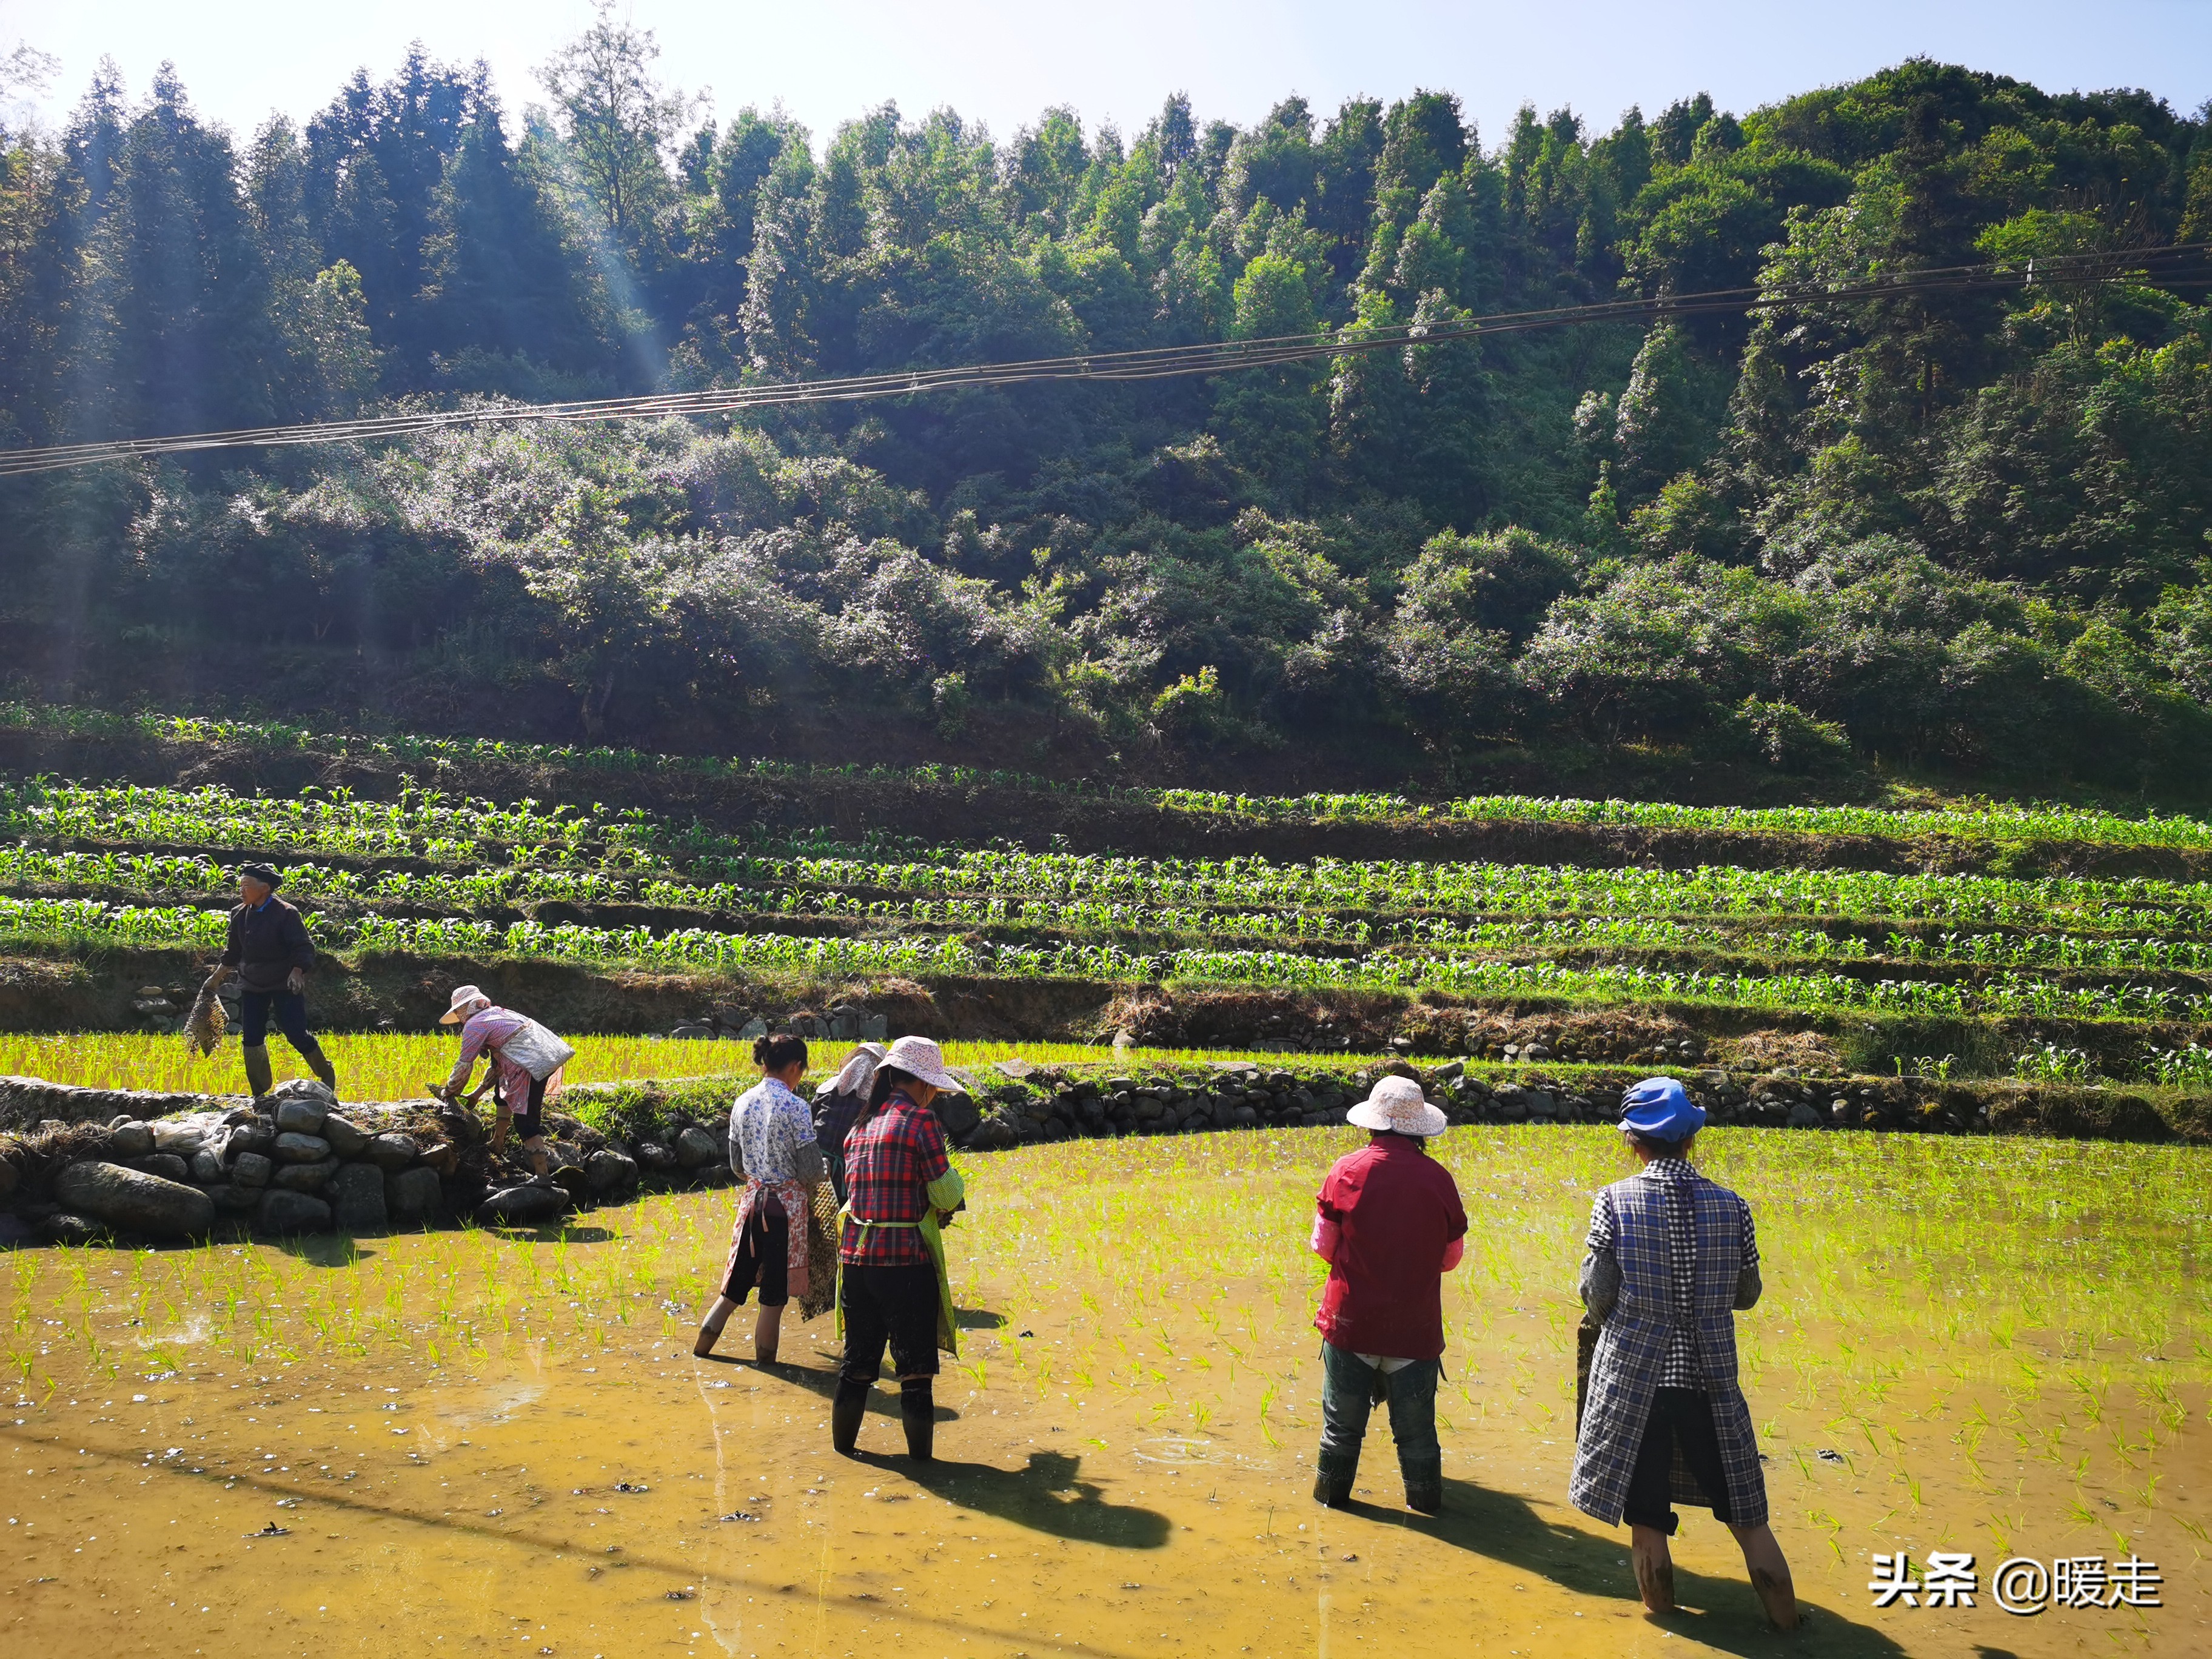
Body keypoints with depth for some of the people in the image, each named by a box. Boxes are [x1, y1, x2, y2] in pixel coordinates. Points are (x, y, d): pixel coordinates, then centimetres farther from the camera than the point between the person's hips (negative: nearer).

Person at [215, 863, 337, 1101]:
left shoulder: (285, 914, -14)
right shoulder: (240, 915, 5)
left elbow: (303, 947, -17)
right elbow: (233, 949, 20)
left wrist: (297, 971, -32)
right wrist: (220, 972, 24)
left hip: (285, 985, -6)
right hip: (252, 986, 6)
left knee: (296, 1033, -10)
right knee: (251, 1038, 2)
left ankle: (327, 1076, 14)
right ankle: (260, 1094, 15)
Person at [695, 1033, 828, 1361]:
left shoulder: (743, 1103, 3)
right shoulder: (794, 1106, -15)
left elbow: (737, 1164, 10)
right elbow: (811, 1170, -14)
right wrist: (823, 1175, 7)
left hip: (752, 1200, 6)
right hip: (787, 1205, -6)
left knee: (739, 1278, 19)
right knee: (775, 1290, 6)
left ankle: (704, 1341, 20)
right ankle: (765, 1358, 15)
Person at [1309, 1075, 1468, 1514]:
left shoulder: (1347, 1171, -11)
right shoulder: (1439, 1178, -8)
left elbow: (1323, 1246, -3)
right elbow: (1451, 1258, 3)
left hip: (1351, 1318, 0)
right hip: (1416, 1325, 0)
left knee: (1343, 1416, 15)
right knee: (1415, 1422, 15)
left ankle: (1332, 1490, 28)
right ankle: (1425, 1497, 27)